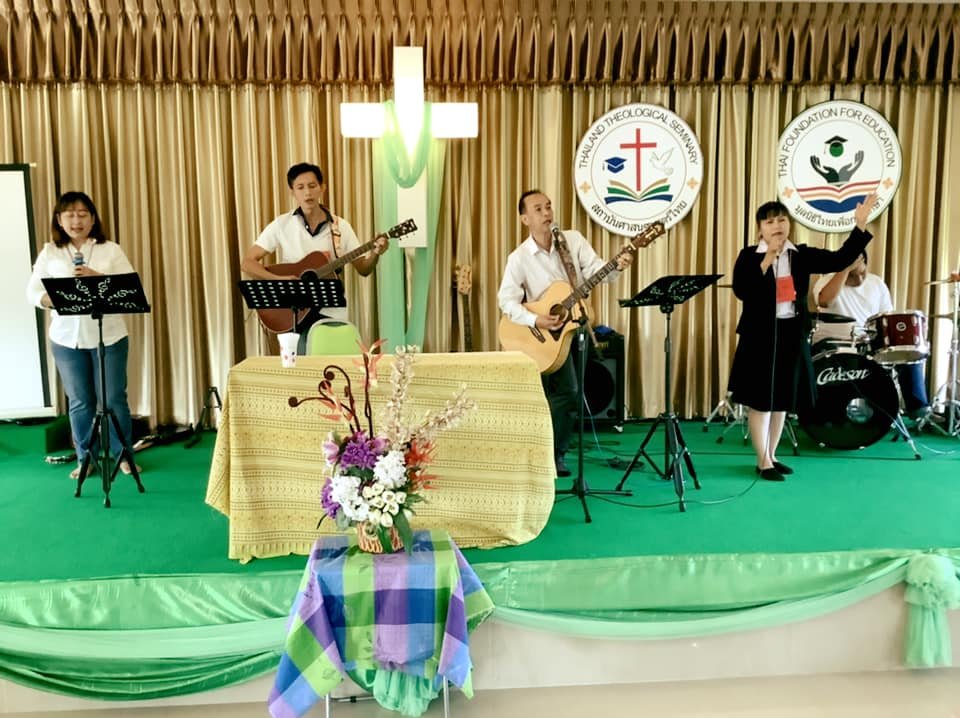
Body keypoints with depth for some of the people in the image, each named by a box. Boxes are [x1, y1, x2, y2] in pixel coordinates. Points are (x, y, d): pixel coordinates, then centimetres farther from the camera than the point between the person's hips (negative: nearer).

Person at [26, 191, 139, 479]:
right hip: (67, 338, 2)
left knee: (114, 399, 2)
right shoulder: (49, 253, 7)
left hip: (109, 336, -1)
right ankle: (85, 459, 21)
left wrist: (98, 277, -19)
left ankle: (124, 455, 16)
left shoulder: (111, 250, 3)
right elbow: (33, 292, 4)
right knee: (79, 402, 8)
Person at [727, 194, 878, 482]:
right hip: (760, 335, -4)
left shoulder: (802, 255, 5)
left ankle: (771, 456, 28)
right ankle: (763, 461, 13)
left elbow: (840, 259, -5)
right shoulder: (749, 256, -5)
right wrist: (767, 260, -22)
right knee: (760, 400, 1)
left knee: (782, 400, 13)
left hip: (792, 334, 4)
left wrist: (860, 225, -13)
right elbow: (741, 290, -19)